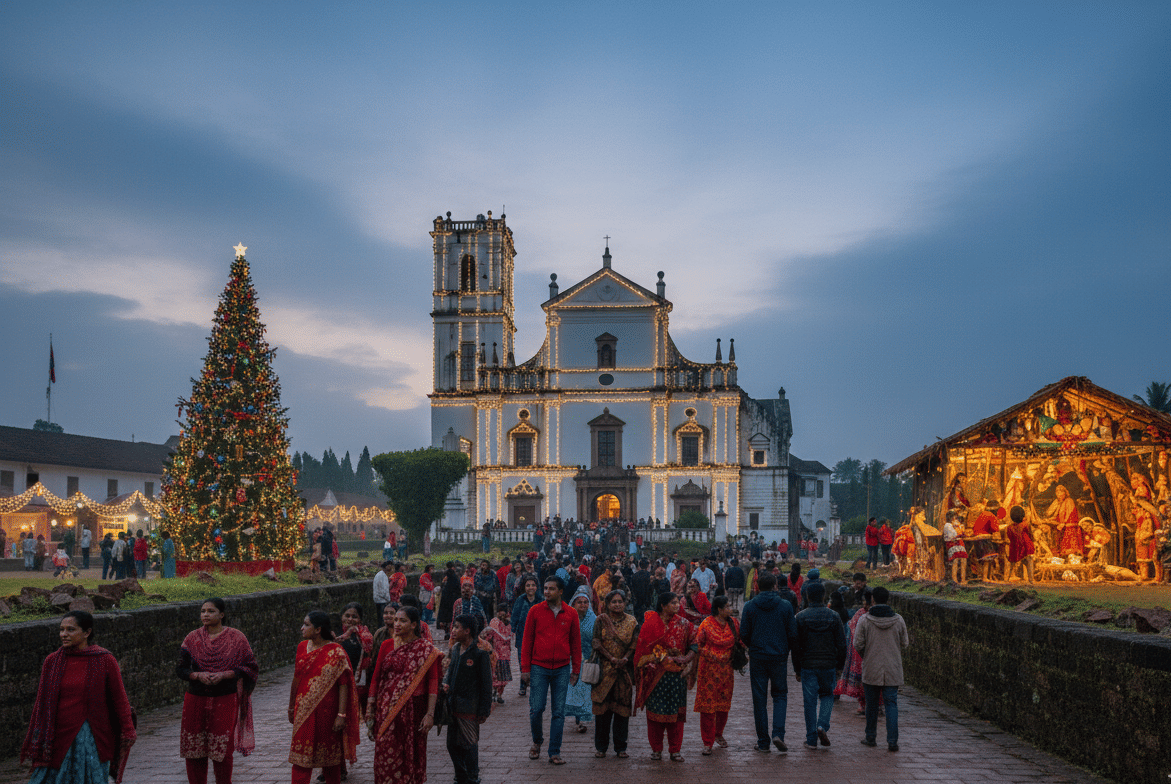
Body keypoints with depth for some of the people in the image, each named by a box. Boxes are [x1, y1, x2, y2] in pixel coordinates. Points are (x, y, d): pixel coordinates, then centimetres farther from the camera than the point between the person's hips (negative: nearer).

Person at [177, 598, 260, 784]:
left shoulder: (236, 638, -2)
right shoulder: (192, 639, 4)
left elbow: (250, 667, -2)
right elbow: (180, 668, 5)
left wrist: (224, 675, -16)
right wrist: (198, 675, -15)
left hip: (225, 700, -2)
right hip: (196, 700, 2)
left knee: (222, 750, -1)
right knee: (193, 749, 5)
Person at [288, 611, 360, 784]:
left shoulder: (336, 652, -11)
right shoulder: (302, 647, 6)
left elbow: (344, 685, -13)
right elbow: (296, 679, 14)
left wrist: (341, 715, -17)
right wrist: (291, 708, 18)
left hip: (327, 712, -4)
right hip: (304, 712, 4)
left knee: (331, 756, 9)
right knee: (301, 758, 0)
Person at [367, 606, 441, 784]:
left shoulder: (426, 649, -3)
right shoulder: (386, 645, 5)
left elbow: (433, 682, -7)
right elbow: (376, 677, 8)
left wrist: (430, 714, -13)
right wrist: (370, 706, 3)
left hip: (413, 709, -2)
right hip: (387, 709, 2)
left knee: (411, 754, 5)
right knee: (386, 753, 1)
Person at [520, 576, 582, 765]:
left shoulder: (571, 614, 3)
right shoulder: (535, 611, 0)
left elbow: (576, 643, 10)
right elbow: (527, 641, 3)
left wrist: (576, 669, 7)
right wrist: (525, 668, -1)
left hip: (562, 669, 1)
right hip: (539, 667, -1)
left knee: (559, 712, 2)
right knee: (536, 709, -3)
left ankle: (554, 752, 10)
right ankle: (537, 741, 24)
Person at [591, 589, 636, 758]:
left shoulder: (631, 622, 7)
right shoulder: (600, 620, 3)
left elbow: (634, 644, 1)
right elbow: (597, 643, -4)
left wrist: (624, 659, -16)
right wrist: (612, 659, -14)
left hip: (624, 669, 1)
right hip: (604, 668, -1)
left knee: (622, 707, 2)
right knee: (602, 707, 0)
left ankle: (620, 747, 11)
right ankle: (601, 747, 11)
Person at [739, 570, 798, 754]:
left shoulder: (749, 606, -3)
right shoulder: (785, 606, -4)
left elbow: (744, 634, -2)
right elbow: (793, 634, -2)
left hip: (757, 658, 0)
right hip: (779, 657, 0)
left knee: (759, 699, 7)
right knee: (780, 695, 13)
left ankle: (763, 742, 10)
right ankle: (778, 733, -5)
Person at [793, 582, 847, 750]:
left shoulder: (800, 617, -4)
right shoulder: (834, 616, -1)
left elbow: (796, 645, -3)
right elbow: (842, 645, 1)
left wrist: (797, 669, 5)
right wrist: (839, 666, 11)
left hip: (808, 666, -1)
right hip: (829, 665, 1)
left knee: (810, 702, 6)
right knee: (827, 695, 21)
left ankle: (811, 739, 7)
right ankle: (822, 726, 0)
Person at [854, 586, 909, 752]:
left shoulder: (865, 620, -9)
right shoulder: (898, 620, -3)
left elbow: (858, 644, -6)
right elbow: (904, 644, 5)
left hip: (871, 670, -1)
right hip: (893, 670, 1)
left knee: (871, 704, 12)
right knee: (891, 704, 3)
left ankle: (871, 737, 23)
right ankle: (892, 740, -5)